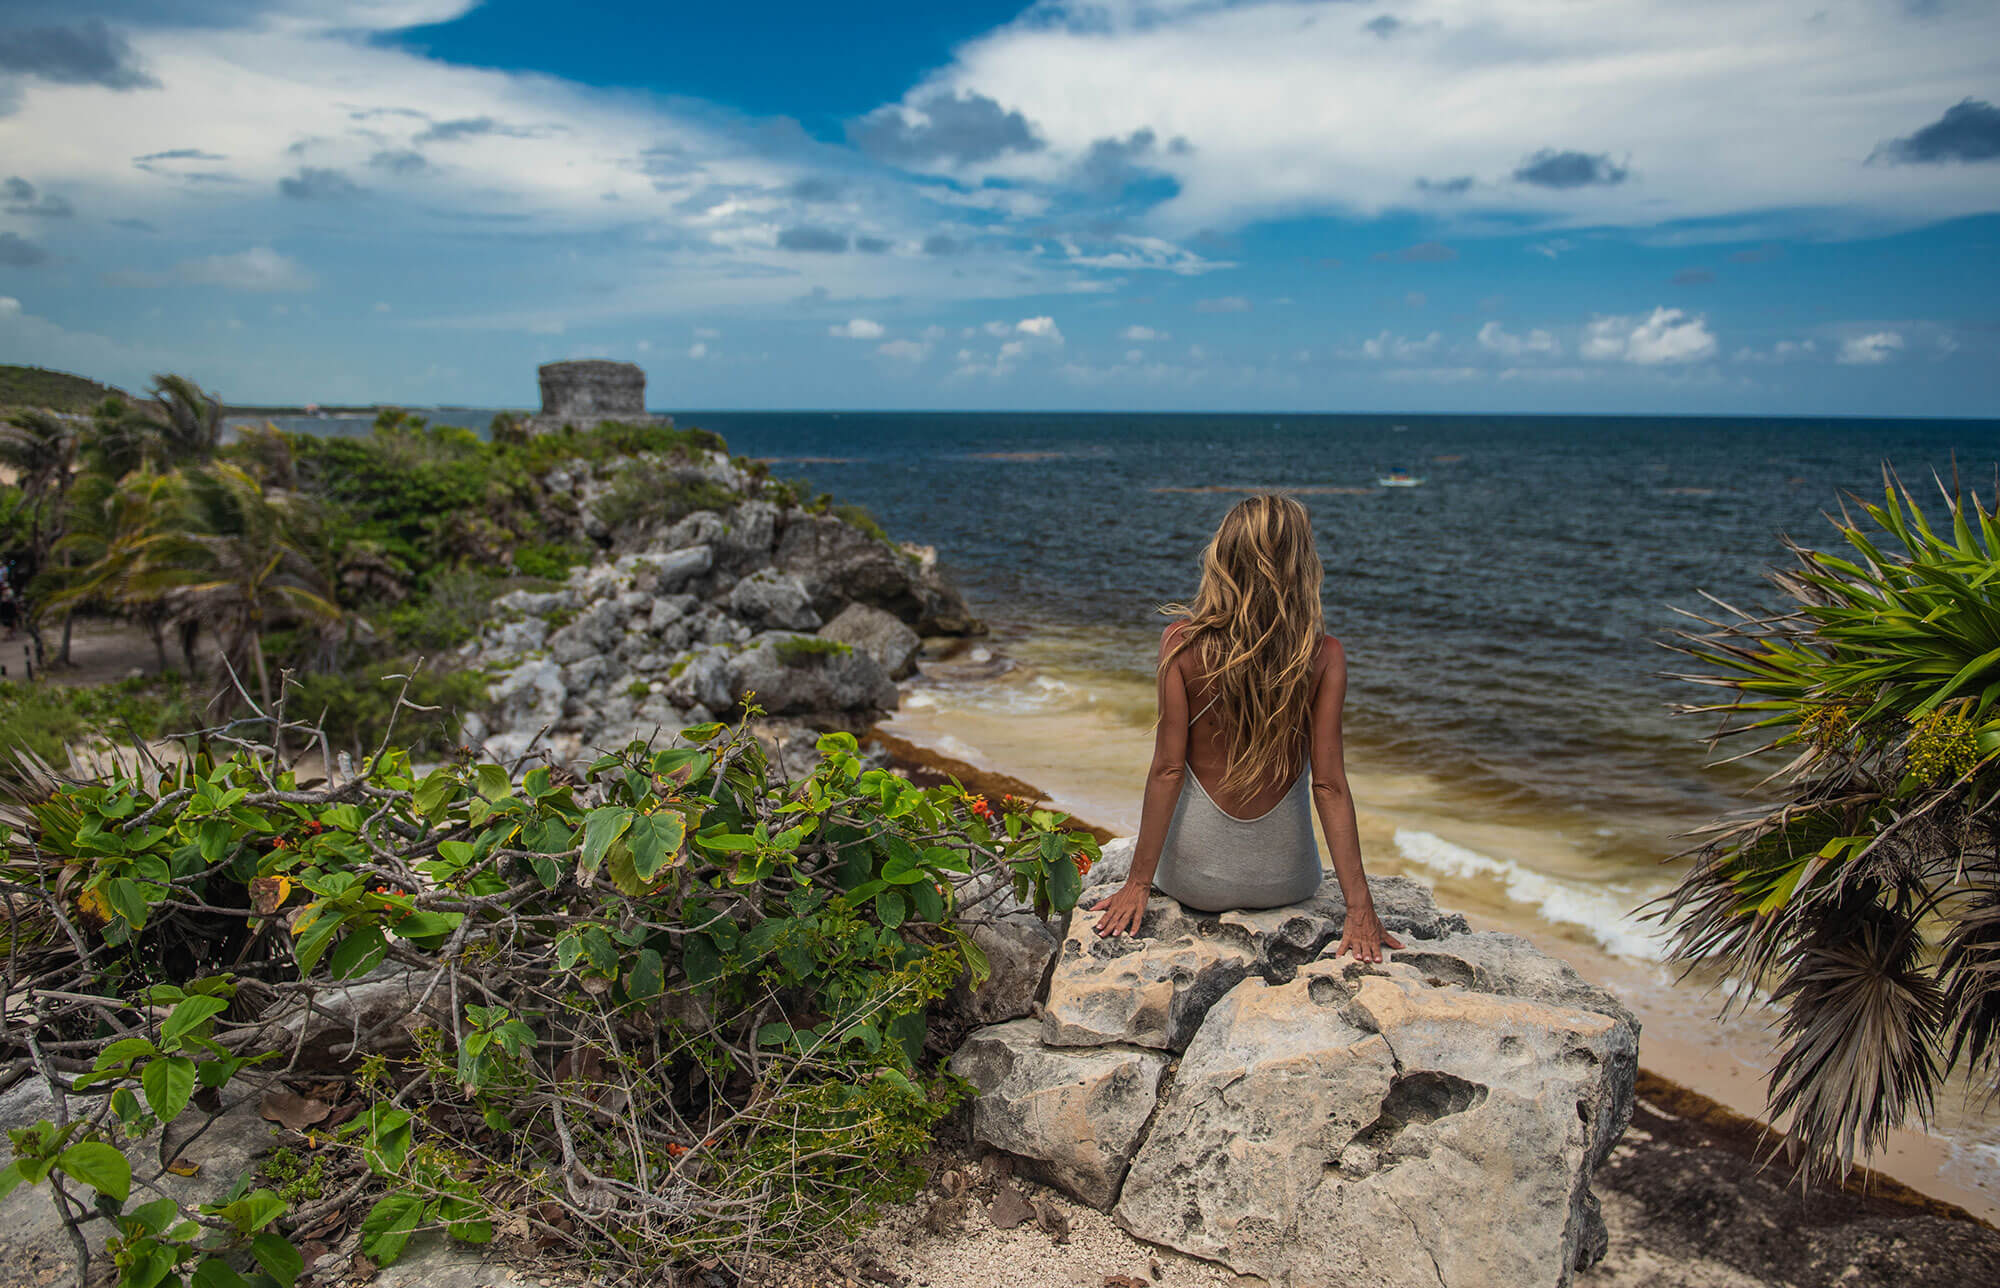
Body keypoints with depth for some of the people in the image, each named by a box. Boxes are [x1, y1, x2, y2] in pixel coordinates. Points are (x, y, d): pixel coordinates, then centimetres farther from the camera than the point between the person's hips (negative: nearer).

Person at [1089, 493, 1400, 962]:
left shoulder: (1182, 643, -16)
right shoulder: (1325, 656, -14)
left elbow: (1167, 769, -14)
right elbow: (1329, 784, -14)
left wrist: (1139, 882, -6)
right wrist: (1359, 906, -9)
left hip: (1194, 879, -1)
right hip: (1286, 879, 1)